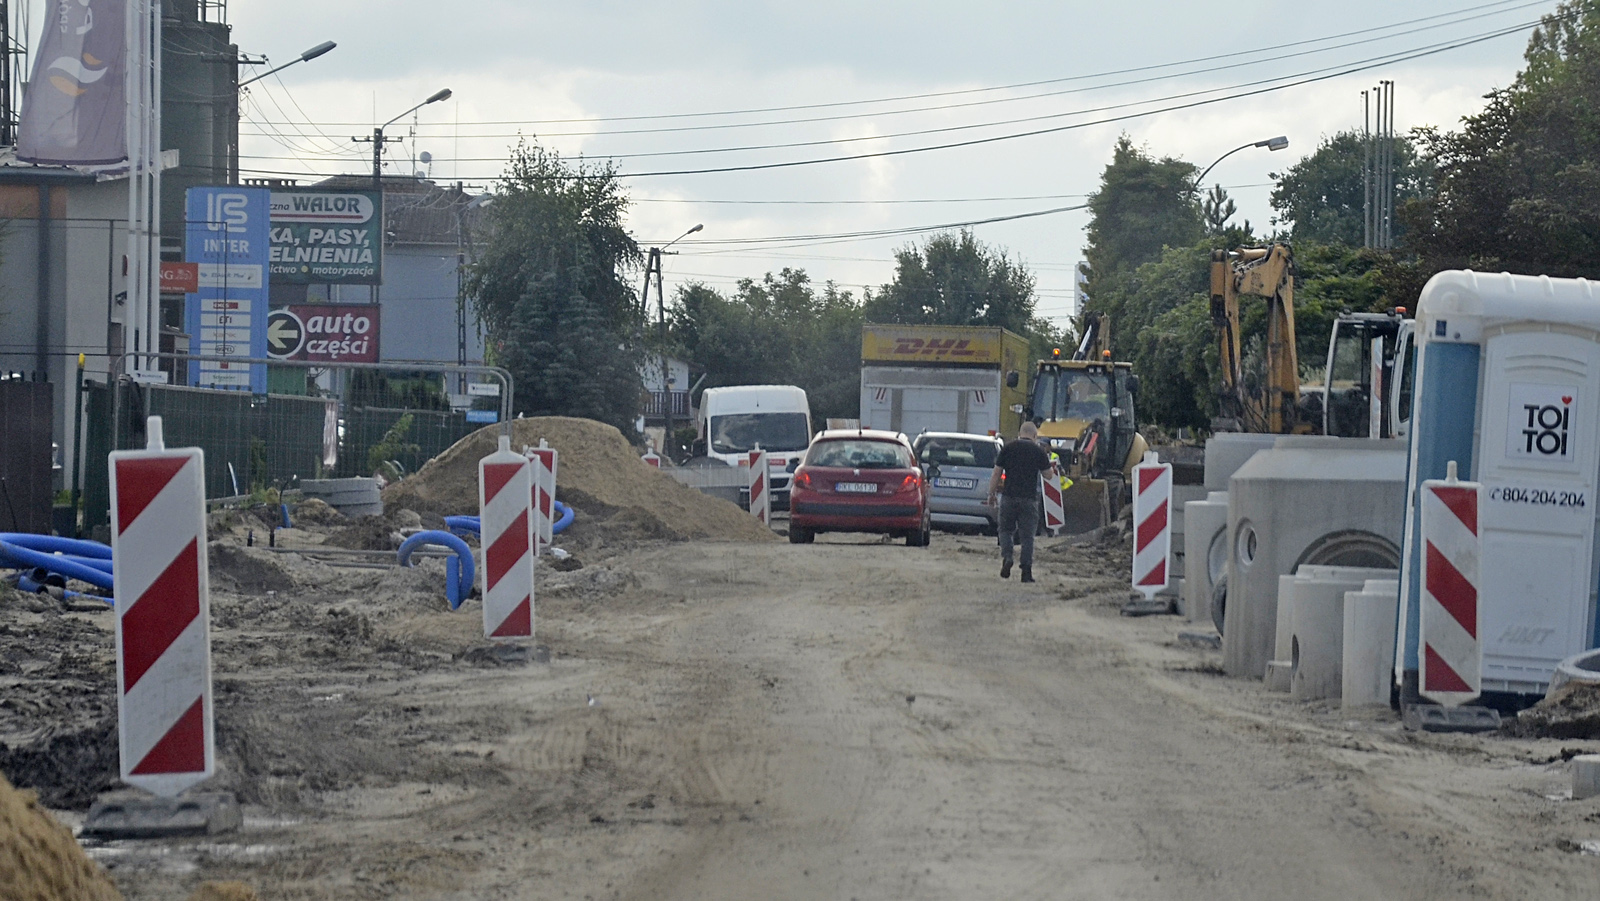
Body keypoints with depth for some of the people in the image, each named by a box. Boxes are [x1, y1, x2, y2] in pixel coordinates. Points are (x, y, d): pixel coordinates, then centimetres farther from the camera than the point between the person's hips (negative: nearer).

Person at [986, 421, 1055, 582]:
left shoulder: (1008, 448, 3)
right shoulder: (1038, 451, 0)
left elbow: (996, 473, 3)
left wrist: (991, 493, 11)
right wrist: (1049, 463, 25)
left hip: (1009, 496, 0)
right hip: (1029, 499, 0)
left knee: (1006, 529, 15)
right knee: (1027, 535, 4)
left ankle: (1006, 557, -9)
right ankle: (1026, 571, 2)